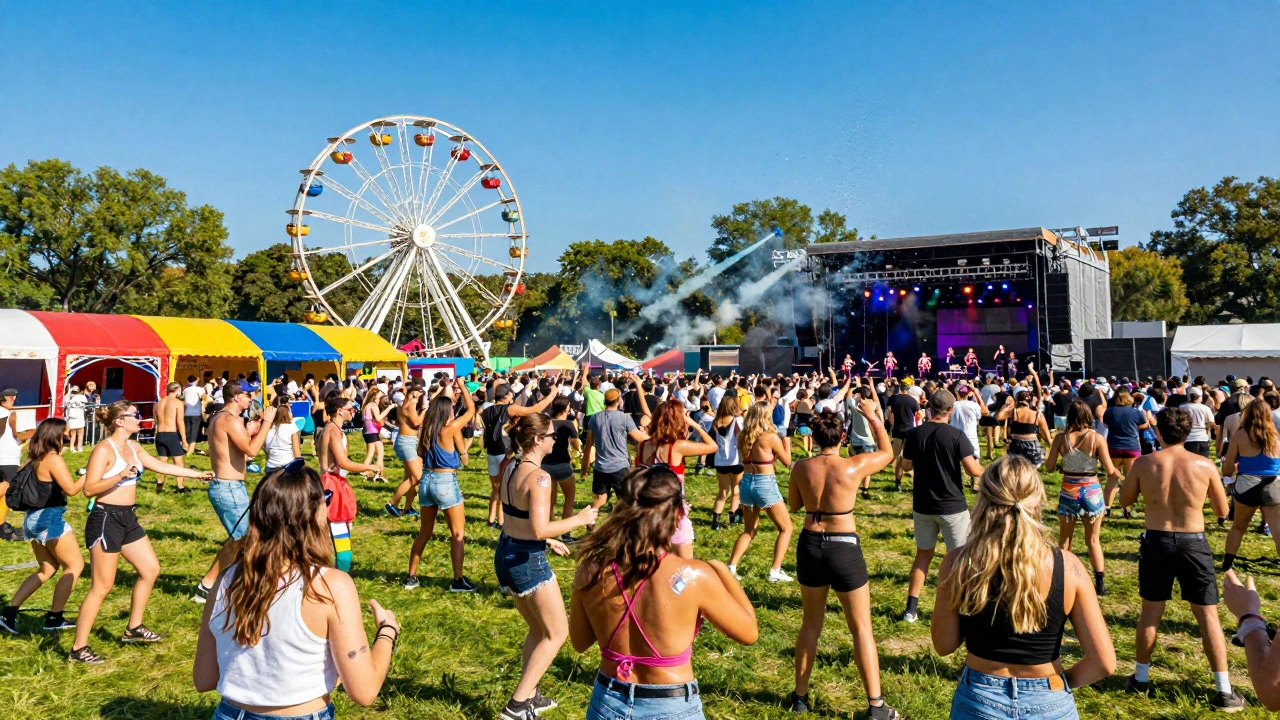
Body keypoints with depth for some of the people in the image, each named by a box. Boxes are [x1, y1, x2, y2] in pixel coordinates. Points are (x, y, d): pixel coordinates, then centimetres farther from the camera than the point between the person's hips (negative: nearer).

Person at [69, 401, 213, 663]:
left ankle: (133, 629, 28)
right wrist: (120, 475, -33)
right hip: (106, 519, -9)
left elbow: (162, 466, 18)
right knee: (102, 586, -4)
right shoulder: (104, 449, -16)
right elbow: (89, 489, -22)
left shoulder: (132, 447, 10)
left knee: (150, 569, 15)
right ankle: (78, 648, 7)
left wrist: (198, 474, 20)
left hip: (128, 518, 9)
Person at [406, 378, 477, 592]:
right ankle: (458, 580, 5)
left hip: (426, 479, 7)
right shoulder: (450, 429, -15)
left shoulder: (426, 429, 1)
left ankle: (412, 578, 22)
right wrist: (462, 386, 6)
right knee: (458, 533, 4)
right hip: (446, 481, -7)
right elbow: (471, 409, -5)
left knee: (424, 532, 18)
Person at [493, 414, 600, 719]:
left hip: (506, 553, 9)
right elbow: (540, 529, -29)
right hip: (527, 560, -9)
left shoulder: (509, 466, 4)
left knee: (537, 629, 25)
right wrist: (579, 519, -17)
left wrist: (547, 541, 21)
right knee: (557, 633, 8)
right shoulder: (539, 477, -23)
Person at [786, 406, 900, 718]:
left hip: (810, 546, 3)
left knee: (810, 624, 19)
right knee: (861, 628, 10)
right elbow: (887, 452, 7)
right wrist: (873, 417, 14)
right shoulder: (854, 467, -14)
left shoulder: (801, 468, -7)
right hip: (844, 549, -3)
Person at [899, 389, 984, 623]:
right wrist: (985, 470, 6)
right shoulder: (955, 435, -15)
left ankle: (911, 608, 17)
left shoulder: (913, 434, -4)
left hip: (923, 505, 4)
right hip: (952, 506, -4)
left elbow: (907, 465, 10)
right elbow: (974, 471, -16)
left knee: (923, 554, 17)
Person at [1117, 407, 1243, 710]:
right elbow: (1222, 510, 3)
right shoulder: (1205, 465, -8)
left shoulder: (1144, 463, -8)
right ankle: (1224, 691, 15)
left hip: (1156, 541, 1)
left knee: (1150, 612, 14)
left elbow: (1125, 501, 6)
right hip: (1193, 543, 0)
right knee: (1208, 616, 10)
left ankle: (1141, 679, 24)